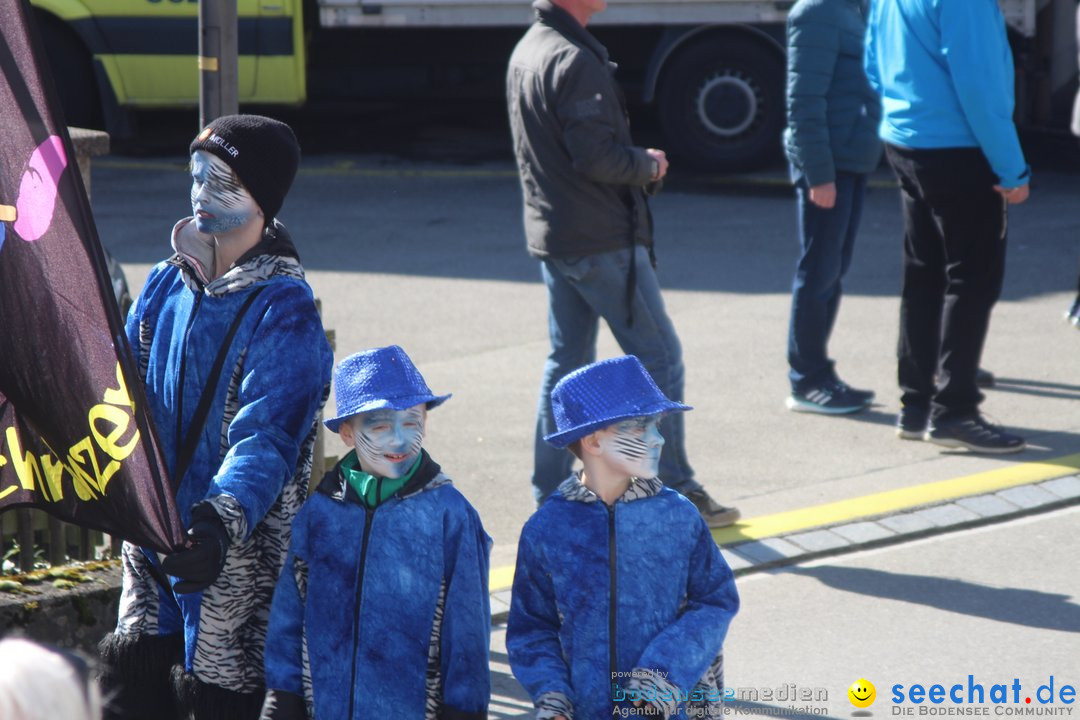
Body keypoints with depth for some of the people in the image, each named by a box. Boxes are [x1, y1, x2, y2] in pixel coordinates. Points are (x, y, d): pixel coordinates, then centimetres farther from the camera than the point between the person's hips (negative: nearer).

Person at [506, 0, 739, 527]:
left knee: (567, 361, 13)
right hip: (602, 239, -9)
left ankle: (551, 495, 14)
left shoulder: (526, 52, 12)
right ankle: (676, 491, 3)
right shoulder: (575, 60, -19)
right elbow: (595, 156, -24)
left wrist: (636, 165, 13)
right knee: (658, 356, -1)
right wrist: (647, 166, -6)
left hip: (551, 236, 9)